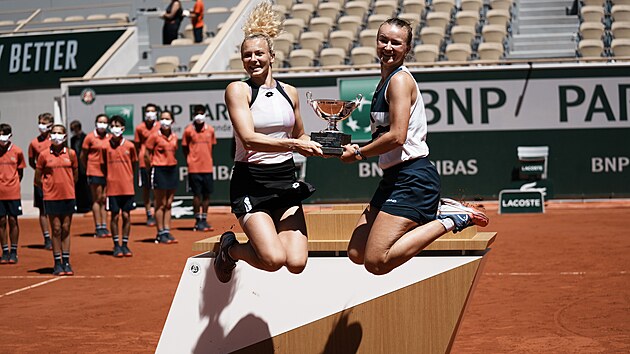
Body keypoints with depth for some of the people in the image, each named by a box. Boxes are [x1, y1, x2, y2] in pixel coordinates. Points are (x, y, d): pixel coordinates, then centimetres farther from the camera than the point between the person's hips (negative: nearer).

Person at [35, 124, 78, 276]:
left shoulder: (71, 153, 2)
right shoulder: (44, 155, -2)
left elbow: (75, 175, 13)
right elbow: (38, 179, 5)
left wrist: (67, 186, 10)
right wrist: (49, 187, 6)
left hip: (68, 196, 1)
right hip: (51, 197, -1)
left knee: (66, 229, 6)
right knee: (56, 229, 1)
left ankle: (66, 262, 12)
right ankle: (57, 263, 6)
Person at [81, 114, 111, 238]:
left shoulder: (110, 138, 8)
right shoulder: (90, 137, -2)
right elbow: (82, 156, 3)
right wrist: (87, 169, 4)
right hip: (94, 172, -4)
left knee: (104, 199, 7)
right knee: (97, 199, -1)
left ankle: (104, 227, 10)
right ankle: (98, 228, 2)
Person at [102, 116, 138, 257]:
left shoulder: (129, 146, 1)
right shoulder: (106, 147, -1)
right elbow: (104, 166, 7)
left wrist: (129, 178, 8)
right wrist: (110, 178, 2)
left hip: (127, 187, 1)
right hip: (112, 187, -1)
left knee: (126, 215, 3)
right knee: (115, 216, 2)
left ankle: (125, 244, 12)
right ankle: (116, 245, 11)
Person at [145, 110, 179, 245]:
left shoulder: (174, 137, 8)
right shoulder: (155, 136, -8)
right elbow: (147, 155, -5)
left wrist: (172, 163, 8)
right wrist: (152, 167, -3)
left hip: (172, 169, 6)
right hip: (159, 170, -5)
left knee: (168, 204, 8)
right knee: (160, 204, -1)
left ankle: (167, 231, 14)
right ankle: (160, 234, 5)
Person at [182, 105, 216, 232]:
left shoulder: (210, 130, 7)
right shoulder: (189, 130, -2)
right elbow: (184, 147, 4)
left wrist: (207, 159, 10)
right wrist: (190, 160, -1)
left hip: (207, 167, 3)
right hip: (194, 168, -3)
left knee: (207, 194, 6)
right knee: (197, 195, -1)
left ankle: (204, 220, 15)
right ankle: (198, 221, 6)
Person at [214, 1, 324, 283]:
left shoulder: (289, 93, 10)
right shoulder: (238, 90, -4)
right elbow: (249, 139, -17)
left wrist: (314, 145, 4)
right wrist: (294, 145, -25)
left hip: (286, 180, 5)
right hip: (250, 183, -5)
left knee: (296, 262, -12)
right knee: (274, 259, -21)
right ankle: (230, 248, 11)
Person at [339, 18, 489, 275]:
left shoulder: (399, 80, -11)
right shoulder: (385, 80, 17)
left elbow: (397, 136, -21)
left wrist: (358, 153, -9)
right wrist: (357, 148, 7)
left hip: (412, 179, -10)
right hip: (393, 178, 10)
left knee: (376, 262, -15)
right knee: (356, 254, 9)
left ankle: (449, 220, -6)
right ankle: (432, 212, 12)